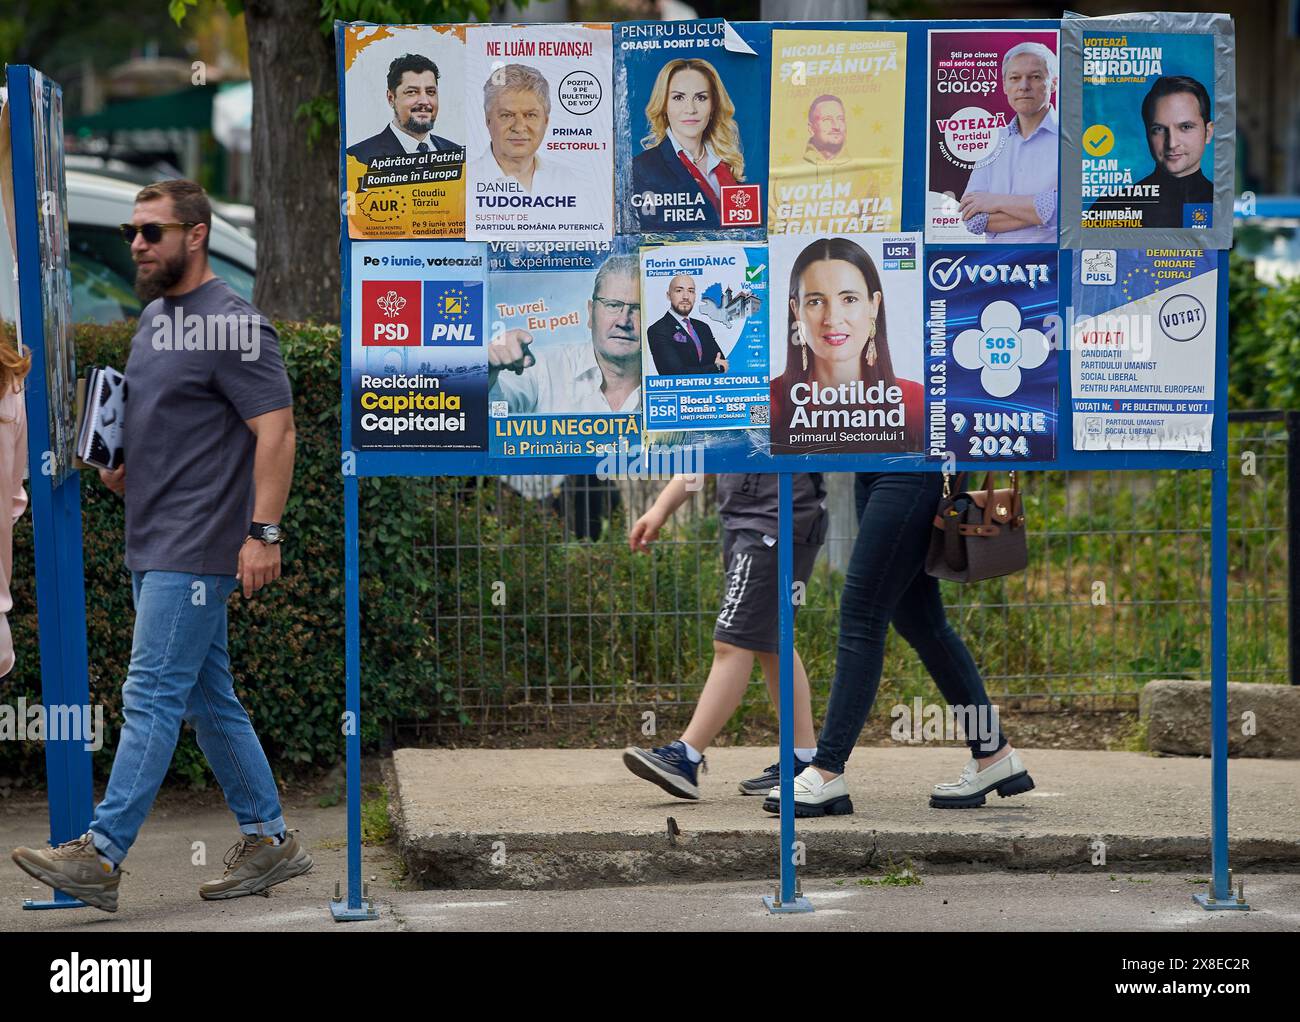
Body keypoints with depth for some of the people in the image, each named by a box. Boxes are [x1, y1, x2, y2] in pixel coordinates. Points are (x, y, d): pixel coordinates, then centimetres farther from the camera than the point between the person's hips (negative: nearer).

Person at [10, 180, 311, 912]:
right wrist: (124, 467, 9)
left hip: (197, 549, -10)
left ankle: (102, 854, -13)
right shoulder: (155, 315, 16)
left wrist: (264, 530, -23)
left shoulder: (232, 324, -13)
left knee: (153, 697, -11)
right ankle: (269, 841, 20)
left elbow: (276, 429, -18)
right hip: (154, 543, 10)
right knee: (209, 700, 13)